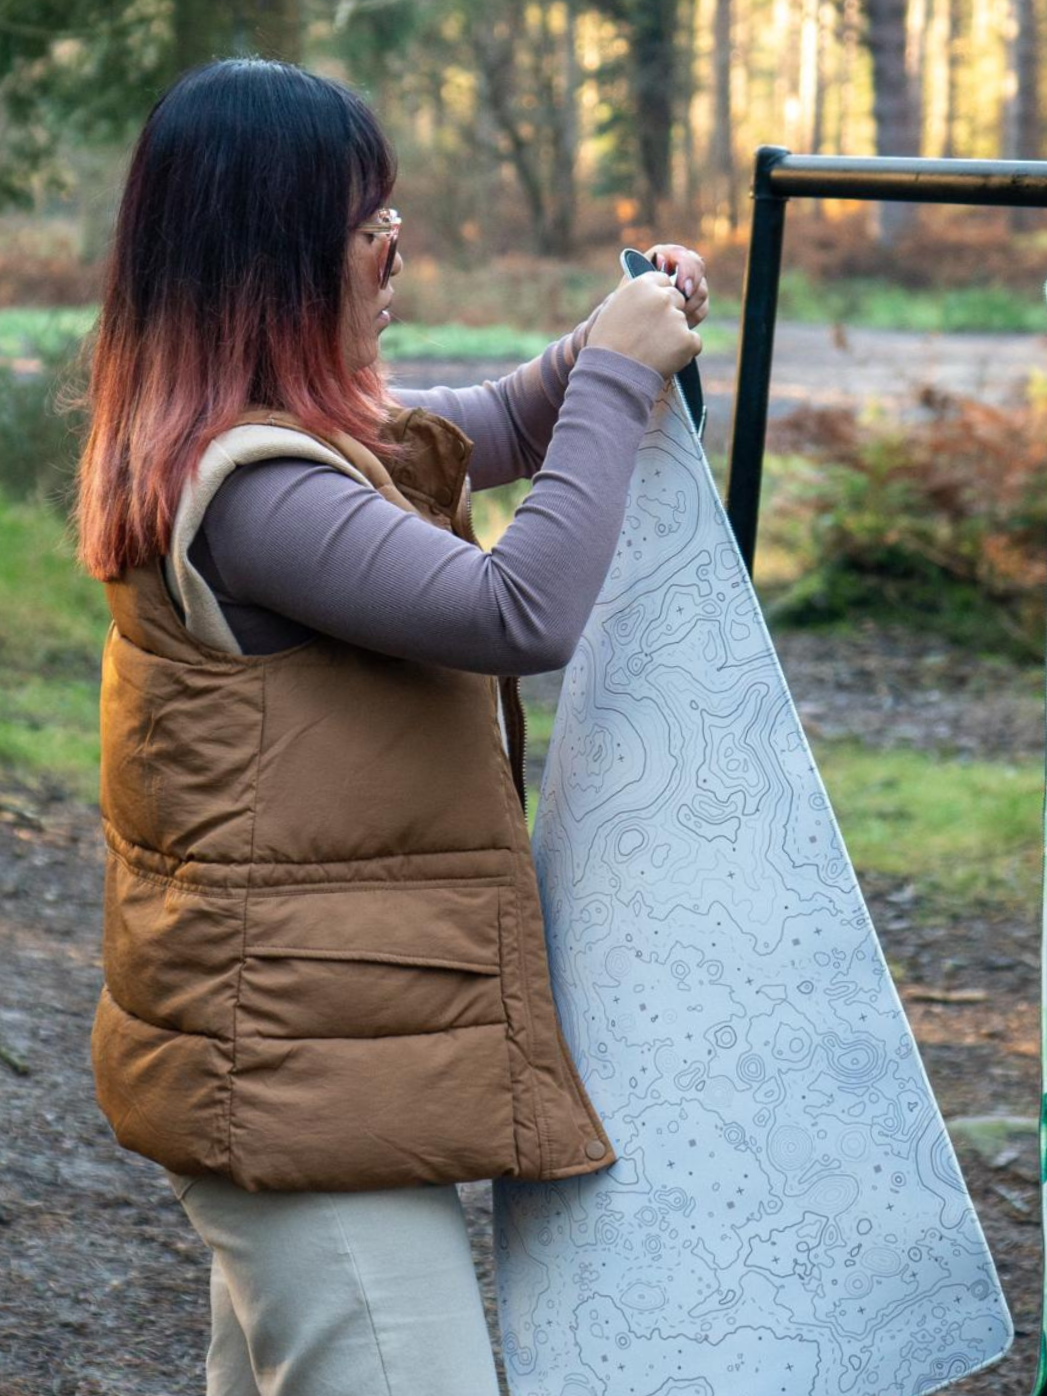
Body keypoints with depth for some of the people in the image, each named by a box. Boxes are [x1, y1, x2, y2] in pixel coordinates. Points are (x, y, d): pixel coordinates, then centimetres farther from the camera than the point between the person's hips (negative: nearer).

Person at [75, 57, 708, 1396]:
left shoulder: (304, 430, 10)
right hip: (307, 1077, -11)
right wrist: (613, 375, -18)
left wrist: (607, 349, 6)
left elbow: (484, 431, 26)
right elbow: (523, 609, -28)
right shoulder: (246, 485, -22)